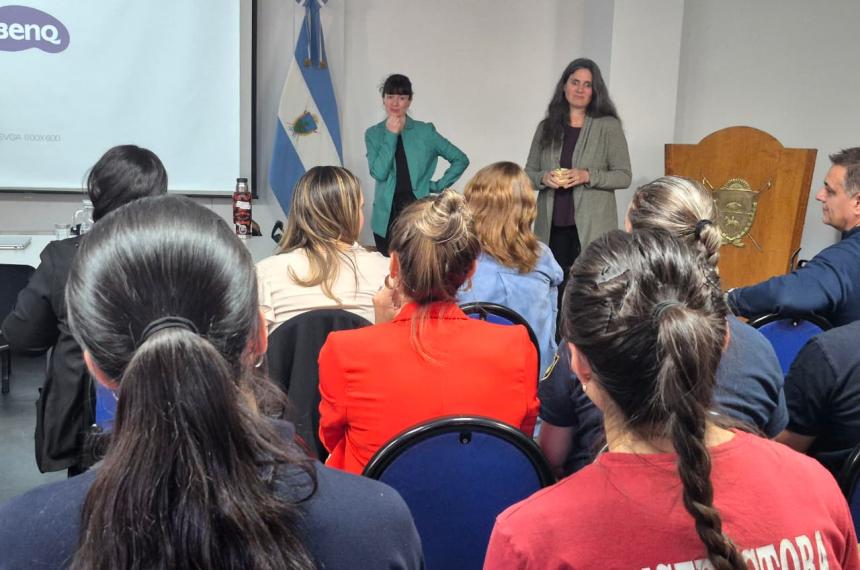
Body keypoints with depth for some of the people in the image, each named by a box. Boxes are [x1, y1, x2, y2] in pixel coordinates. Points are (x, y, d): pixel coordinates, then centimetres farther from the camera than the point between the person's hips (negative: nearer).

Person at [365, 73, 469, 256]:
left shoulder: (425, 132, 3)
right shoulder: (373, 134, 7)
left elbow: (460, 159, 7)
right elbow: (379, 173, -8)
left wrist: (439, 185, 0)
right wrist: (391, 135, -7)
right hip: (386, 217, 2)